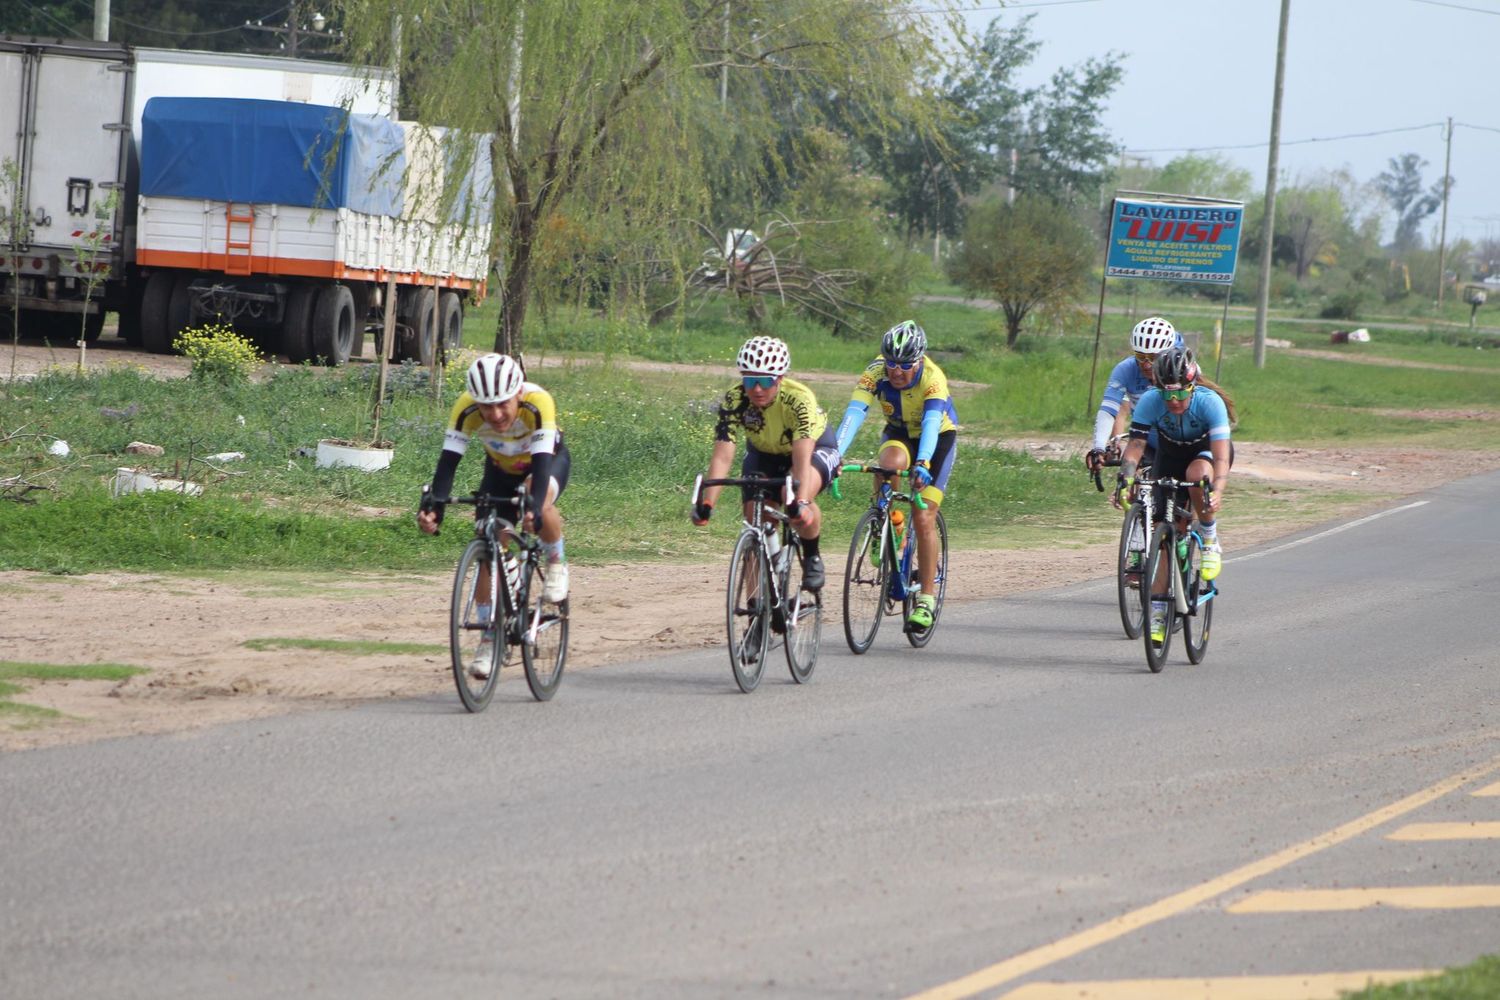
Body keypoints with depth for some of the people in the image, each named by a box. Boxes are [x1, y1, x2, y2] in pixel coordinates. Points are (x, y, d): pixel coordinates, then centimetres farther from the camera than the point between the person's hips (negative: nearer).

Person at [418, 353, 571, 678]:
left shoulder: (538, 402, -39)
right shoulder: (467, 409, -32)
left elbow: (542, 463, -46)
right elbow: (448, 460, -36)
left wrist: (534, 508, -62)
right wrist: (433, 504, -53)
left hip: (550, 459, -3)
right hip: (500, 467, 3)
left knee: (540, 504, -37)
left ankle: (556, 563, -7)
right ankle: (489, 637, 4)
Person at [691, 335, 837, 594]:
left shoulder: (799, 398, -37)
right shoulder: (734, 400, -29)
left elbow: (802, 458, -47)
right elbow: (722, 456, -35)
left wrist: (801, 502, -62)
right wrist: (706, 503, -48)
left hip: (815, 448, -4)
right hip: (764, 454, 4)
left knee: (796, 494, -35)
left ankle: (812, 556, -8)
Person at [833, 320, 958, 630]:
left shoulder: (933, 378, -33)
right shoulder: (876, 372, -26)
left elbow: (931, 422, -46)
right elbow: (853, 414, -36)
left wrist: (922, 464, -62)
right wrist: (834, 456, -50)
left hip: (938, 438, -2)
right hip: (899, 433, 2)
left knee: (924, 519, -12)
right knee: (891, 462, -35)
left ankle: (927, 598, -1)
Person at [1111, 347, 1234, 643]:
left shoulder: (1210, 402, -35)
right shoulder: (1150, 402, -29)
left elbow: (1221, 456, -41)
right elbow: (1135, 446, -31)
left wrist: (1216, 492, -57)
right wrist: (1125, 482, -48)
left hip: (1207, 452, -2)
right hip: (1170, 455, 2)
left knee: (1197, 475, -38)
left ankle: (1210, 541, -12)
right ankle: (1158, 612, 0)